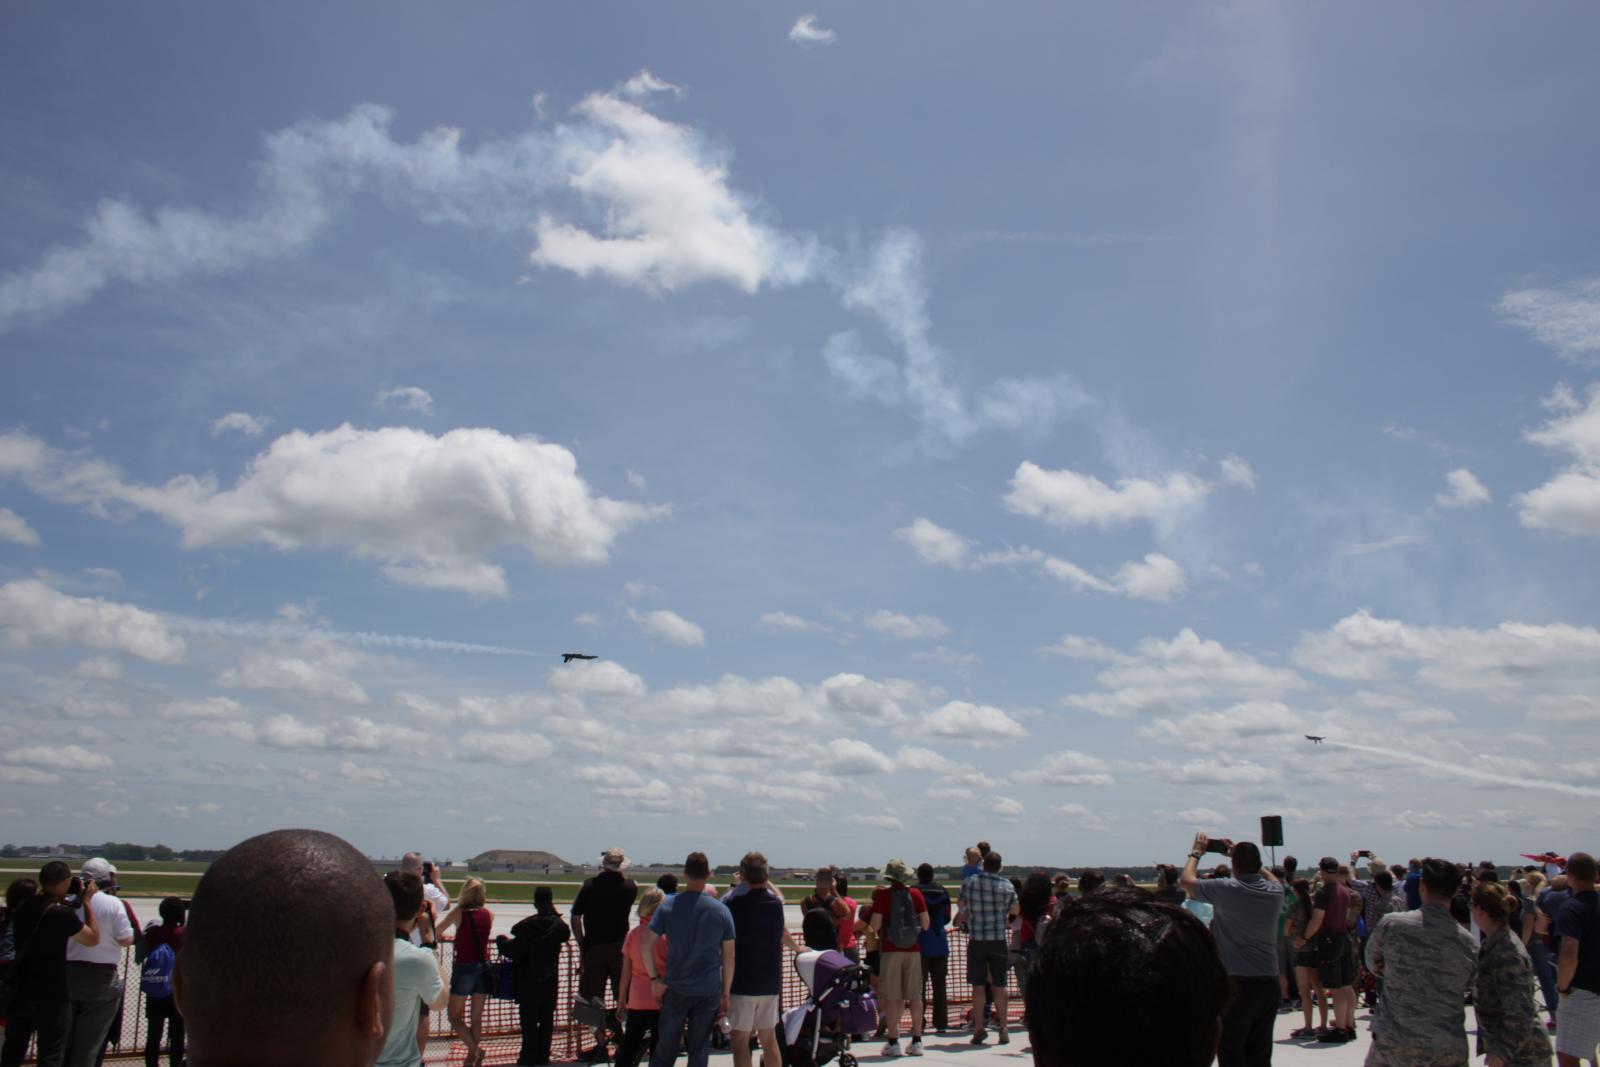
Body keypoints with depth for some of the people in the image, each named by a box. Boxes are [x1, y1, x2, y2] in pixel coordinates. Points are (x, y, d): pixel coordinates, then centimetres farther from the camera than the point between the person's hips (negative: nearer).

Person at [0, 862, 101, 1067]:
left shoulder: (22, 908, 0)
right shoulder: (62, 913, -21)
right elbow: (93, 939, -11)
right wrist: (87, 902, -7)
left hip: (20, 989, 7)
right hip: (51, 995, -7)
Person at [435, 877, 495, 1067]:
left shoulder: (459, 913, -10)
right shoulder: (489, 915, 1)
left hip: (464, 968, -4)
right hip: (483, 966, 4)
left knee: (455, 1017, 6)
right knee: (476, 1018, 14)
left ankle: (474, 1049, -13)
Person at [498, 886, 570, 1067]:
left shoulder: (526, 926, -15)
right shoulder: (560, 926, -6)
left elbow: (513, 951, -14)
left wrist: (502, 940, 5)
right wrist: (555, 914, 10)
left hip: (528, 983, -3)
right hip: (550, 982, 3)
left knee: (529, 1020, 5)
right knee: (547, 1020, 11)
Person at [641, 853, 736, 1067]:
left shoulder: (668, 906, -4)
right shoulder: (721, 910, -3)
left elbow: (645, 947, -8)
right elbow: (729, 957, -1)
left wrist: (654, 978, 3)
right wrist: (726, 993, 7)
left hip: (676, 991, 0)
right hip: (709, 992, 0)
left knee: (665, 1049, 13)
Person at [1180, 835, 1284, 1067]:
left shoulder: (1226, 889, -14)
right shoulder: (1275, 892, 0)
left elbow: (1186, 879, -1)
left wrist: (1196, 852, 15)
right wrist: (1247, 855, 28)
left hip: (1237, 982, -5)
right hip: (1269, 981, 5)